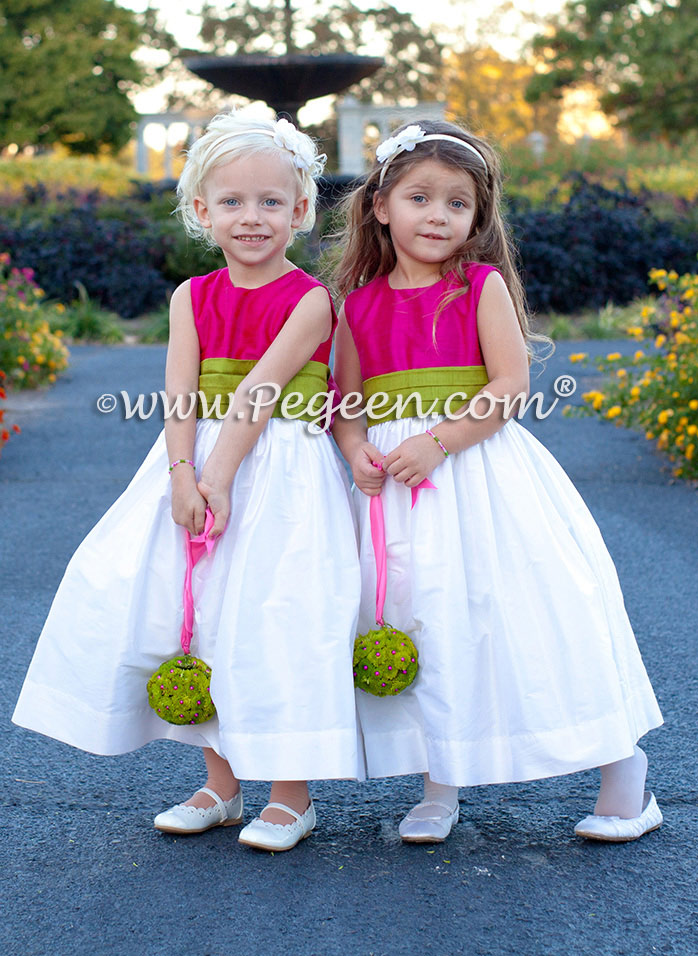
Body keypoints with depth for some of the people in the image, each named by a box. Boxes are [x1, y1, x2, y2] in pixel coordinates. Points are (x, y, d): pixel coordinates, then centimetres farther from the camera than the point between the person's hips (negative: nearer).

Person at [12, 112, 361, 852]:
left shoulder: (310, 300, -7)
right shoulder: (191, 298, 7)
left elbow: (258, 391, -16)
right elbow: (180, 395, -4)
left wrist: (220, 476, -22)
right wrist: (184, 476, -17)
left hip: (279, 477, -5)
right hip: (198, 468, 5)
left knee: (277, 621, -7)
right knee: (197, 616, 7)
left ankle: (292, 796, 9)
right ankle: (221, 784, 22)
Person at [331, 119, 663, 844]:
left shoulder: (484, 285, -2)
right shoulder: (359, 304, 7)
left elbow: (510, 385, -9)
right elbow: (344, 403, 11)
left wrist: (437, 442, -18)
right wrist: (357, 450, -9)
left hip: (480, 470, -3)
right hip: (394, 482, 3)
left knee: (519, 609, -4)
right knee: (419, 620, 6)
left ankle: (624, 773, 10)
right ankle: (439, 786, 21)